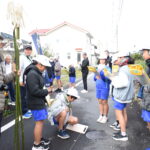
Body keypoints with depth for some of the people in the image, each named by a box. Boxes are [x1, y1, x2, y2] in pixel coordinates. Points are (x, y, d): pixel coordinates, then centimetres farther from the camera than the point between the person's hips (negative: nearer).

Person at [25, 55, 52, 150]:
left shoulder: (37, 73, 10)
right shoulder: (32, 74, -23)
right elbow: (35, 91, -27)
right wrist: (47, 91, -16)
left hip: (40, 101, 10)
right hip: (36, 103, -10)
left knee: (41, 121, 19)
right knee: (39, 122, -2)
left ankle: (40, 139, 35)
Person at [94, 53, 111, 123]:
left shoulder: (107, 68, -8)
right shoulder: (97, 68, 8)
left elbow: (109, 78, -17)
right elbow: (95, 78, 13)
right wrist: (96, 77, -9)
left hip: (105, 87, -5)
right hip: (98, 87, 5)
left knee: (104, 102, 3)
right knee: (100, 102, 13)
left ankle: (105, 117, 18)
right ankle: (101, 116, 26)